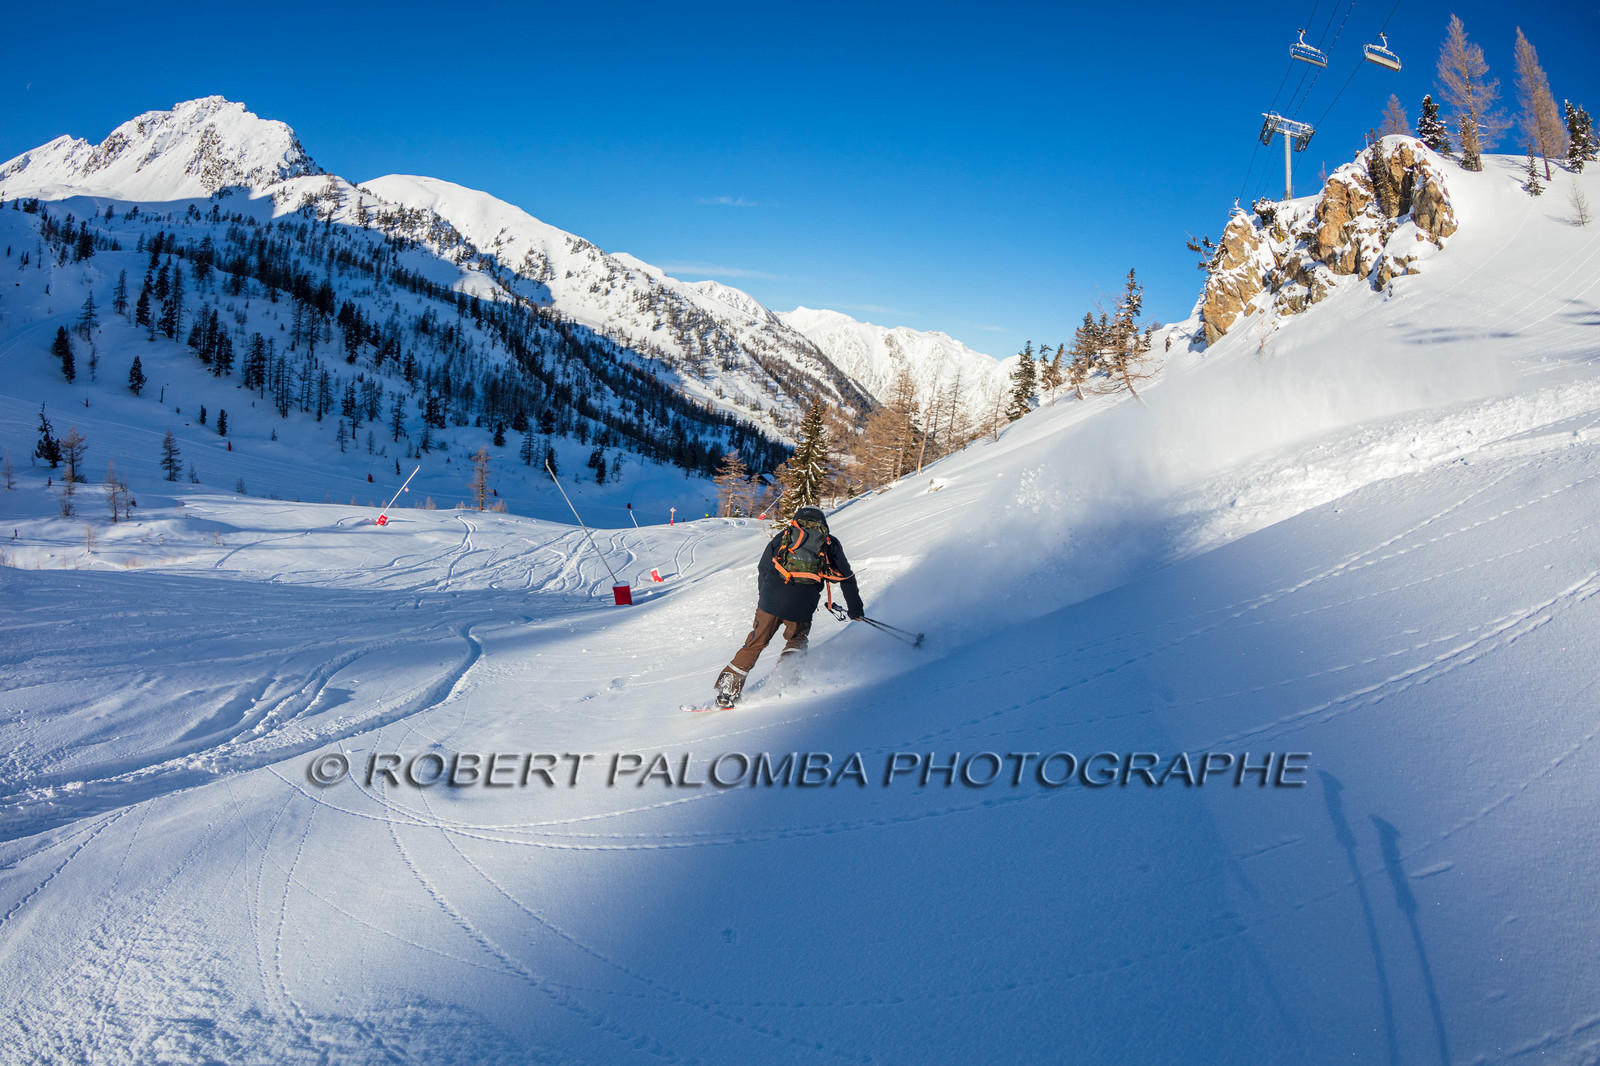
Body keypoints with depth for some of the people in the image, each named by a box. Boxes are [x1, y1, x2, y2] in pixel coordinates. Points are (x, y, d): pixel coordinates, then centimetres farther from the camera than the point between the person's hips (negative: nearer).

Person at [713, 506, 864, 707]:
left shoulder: (783, 536, 17)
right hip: (801, 606, -1)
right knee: (797, 639, 27)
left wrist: (762, 599, 30)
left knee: (756, 642, 15)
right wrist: (855, 609, 26)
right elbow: (847, 578, 18)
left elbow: (762, 570, 19)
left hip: (771, 600, 1)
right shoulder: (830, 543, 15)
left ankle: (728, 691, 14)